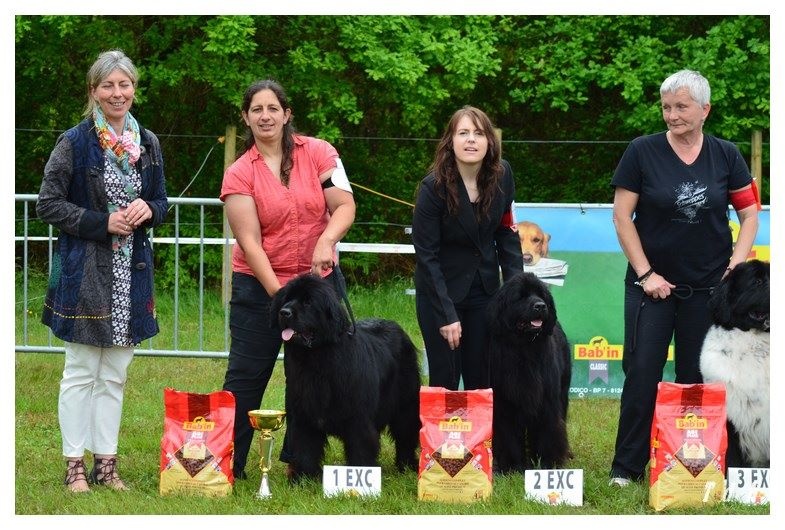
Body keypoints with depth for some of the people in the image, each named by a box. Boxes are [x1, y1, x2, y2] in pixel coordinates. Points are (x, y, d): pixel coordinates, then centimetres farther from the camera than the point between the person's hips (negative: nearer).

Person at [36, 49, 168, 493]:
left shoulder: (148, 144, 9)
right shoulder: (76, 142, -6)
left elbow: (162, 202, 18)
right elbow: (49, 203, -7)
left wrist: (147, 210, -6)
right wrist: (103, 223, -16)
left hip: (132, 271, 5)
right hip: (85, 269, -5)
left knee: (115, 374, 9)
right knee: (82, 372, 0)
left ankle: (106, 463, 14)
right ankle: (75, 465, 5)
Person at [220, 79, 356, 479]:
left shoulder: (318, 153, -2)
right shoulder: (239, 174, -6)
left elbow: (345, 206, -9)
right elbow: (249, 241, -12)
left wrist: (326, 241, -30)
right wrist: (279, 295, -21)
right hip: (259, 286, -2)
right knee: (245, 377, 1)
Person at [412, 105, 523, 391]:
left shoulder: (501, 176, -6)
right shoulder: (434, 187, -18)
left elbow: (506, 232, 4)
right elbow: (426, 255, -17)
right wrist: (447, 314, -19)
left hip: (484, 289, 4)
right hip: (440, 289, -4)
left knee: (482, 381, 6)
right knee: (445, 381, -4)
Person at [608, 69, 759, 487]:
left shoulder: (725, 156, 2)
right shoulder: (642, 152, -4)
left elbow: (750, 213, 7)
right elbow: (622, 216, -4)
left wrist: (736, 265, -5)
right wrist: (645, 273, -8)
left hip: (708, 287, 2)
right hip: (653, 284, -2)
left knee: (698, 378, 6)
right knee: (641, 374, -3)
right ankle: (627, 467, 3)